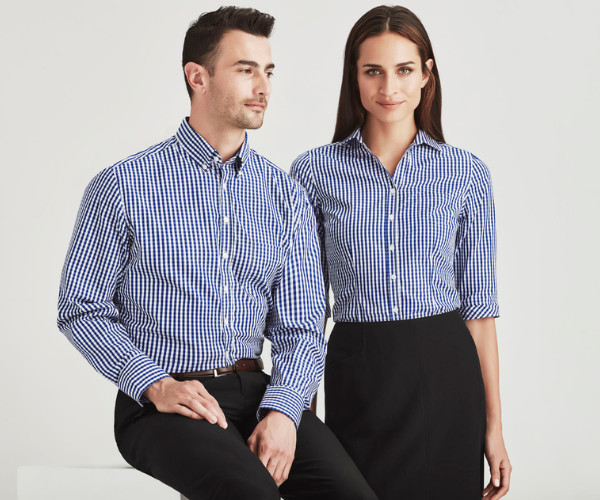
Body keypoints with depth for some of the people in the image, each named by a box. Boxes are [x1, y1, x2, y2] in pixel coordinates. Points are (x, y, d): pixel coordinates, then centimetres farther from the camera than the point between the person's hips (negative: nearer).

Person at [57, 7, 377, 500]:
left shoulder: (287, 197, 9)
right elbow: (81, 310, 1)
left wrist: (282, 410, -12)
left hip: (256, 390, 4)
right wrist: (156, 385, -12)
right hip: (157, 403, -3)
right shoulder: (123, 186, -1)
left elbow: (299, 327, 6)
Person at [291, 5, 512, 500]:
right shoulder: (315, 171, 1)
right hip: (357, 377, 0)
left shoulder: (467, 173, 2)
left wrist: (493, 423, 2)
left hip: (444, 372, 1)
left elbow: (478, 306, 4)